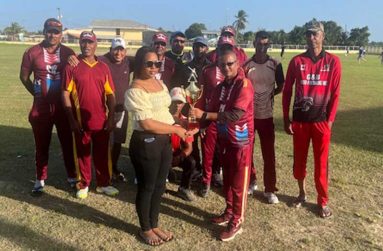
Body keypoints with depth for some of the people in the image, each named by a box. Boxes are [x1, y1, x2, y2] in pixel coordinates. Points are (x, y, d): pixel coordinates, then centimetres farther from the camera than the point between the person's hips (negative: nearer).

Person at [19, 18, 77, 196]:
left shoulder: (68, 53, -1)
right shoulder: (32, 52, -2)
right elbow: (24, 77, 9)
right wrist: (37, 94, 7)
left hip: (64, 106, 0)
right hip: (41, 107, 0)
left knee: (68, 143, 9)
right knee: (41, 145, 9)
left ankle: (72, 176, 23)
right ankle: (40, 180, 23)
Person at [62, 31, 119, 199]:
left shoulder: (103, 67, 5)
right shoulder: (72, 66, -2)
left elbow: (110, 94, 5)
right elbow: (66, 93, -4)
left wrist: (111, 118, -3)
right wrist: (71, 119, -10)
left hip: (101, 120, 2)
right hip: (81, 121, -2)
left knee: (102, 153, 12)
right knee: (82, 154, 11)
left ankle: (103, 184, 27)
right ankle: (83, 185, 26)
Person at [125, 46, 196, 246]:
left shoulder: (159, 82, 8)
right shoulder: (135, 90, -18)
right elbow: (147, 124, -23)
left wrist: (180, 125, 3)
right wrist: (175, 129, -15)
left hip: (164, 140, 8)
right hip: (146, 143, -8)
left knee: (159, 185, 18)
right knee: (146, 187, 9)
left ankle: (154, 225, 37)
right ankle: (145, 229, 30)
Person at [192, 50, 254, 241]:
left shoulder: (244, 84, -17)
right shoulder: (221, 86, 6)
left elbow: (236, 115, -28)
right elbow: (214, 111, 6)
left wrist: (204, 115, -29)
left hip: (241, 140, -7)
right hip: (224, 138, 7)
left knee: (238, 182, 5)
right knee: (227, 179, 19)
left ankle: (237, 222, 19)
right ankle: (229, 212, 37)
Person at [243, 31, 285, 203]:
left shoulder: (275, 65, 0)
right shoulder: (246, 65, -1)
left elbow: (281, 87, 11)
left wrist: (268, 95, 0)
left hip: (266, 115, 0)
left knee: (269, 154, 3)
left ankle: (270, 189, 15)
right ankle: (250, 182, 30)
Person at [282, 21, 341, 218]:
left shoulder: (333, 61, -1)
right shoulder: (296, 61, 0)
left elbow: (335, 93, 0)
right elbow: (287, 91, 3)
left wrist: (330, 120, -5)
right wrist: (286, 119, 0)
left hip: (321, 119, -1)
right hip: (299, 119, 1)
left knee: (321, 163, 5)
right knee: (299, 159, 11)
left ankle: (323, 202, 20)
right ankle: (302, 192, 32)